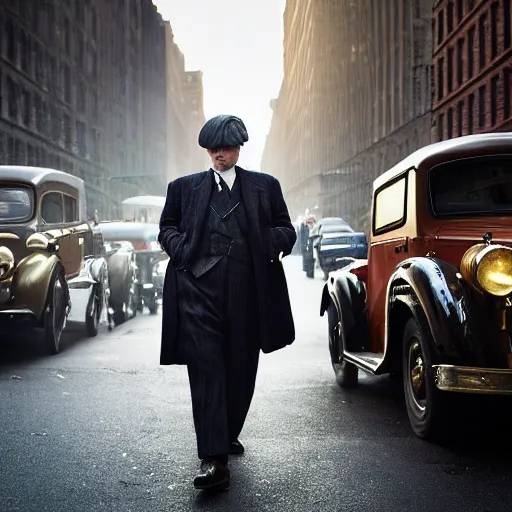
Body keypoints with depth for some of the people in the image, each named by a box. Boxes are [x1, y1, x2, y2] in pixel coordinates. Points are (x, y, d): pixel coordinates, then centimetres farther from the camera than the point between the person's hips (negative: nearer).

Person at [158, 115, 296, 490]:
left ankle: (229, 434, 32)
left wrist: (274, 241, -7)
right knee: (206, 368, -10)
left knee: (241, 369, 10)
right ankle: (214, 459, -13)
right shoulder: (184, 187, 16)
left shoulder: (265, 186, 15)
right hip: (199, 289, -1)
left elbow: (286, 229, 16)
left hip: (247, 292, 2)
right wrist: (181, 249, -1)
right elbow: (167, 227, 20)